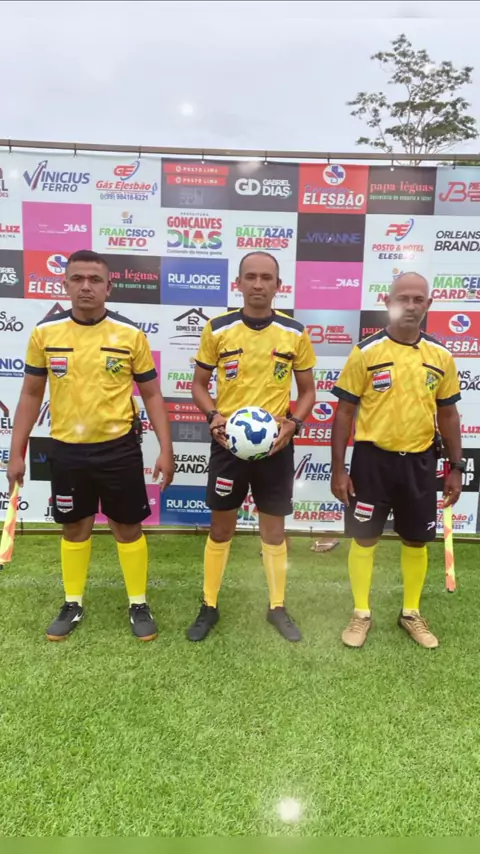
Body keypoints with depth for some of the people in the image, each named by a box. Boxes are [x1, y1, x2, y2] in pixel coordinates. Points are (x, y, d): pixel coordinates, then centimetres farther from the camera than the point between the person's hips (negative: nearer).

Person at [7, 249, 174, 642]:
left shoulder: (131, 334, -6)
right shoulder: (45, 332, -2)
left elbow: (152, 394, 0)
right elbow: (31, 394, 6)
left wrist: (166, 450, -6)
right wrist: (17, 452, 5)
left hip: (119, 447, -1)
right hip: (67, 450, 2)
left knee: (128, 526, 8)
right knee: (74, 527, 15)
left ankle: (139, 605, 27)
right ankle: (73, 604, 35)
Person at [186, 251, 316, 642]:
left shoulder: (295, 333, -1)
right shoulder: (217, 329, -3)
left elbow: (307, 391, 7)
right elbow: (200, 384, 5)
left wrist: (293, 423, -11)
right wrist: (213, 415, -13)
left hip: (275, 444, 1)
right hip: (228, 442, 0)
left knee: (274, 528, 11)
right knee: (221, 526, 10)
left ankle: (278, 607, 29)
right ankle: (209, 607, 27)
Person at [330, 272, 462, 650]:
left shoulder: (441, 356, 3)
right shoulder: (366, 352, -6)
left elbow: (447, 414, 11)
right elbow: (345, 411, -4)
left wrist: (456, 467, 8)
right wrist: (339, 467, -7)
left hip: (419, 461, 3)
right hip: (373, 457, -2)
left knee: (417, 540, 13)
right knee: (364, 538, 7)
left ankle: (412, 613, 34)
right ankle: (362, 614, 27)